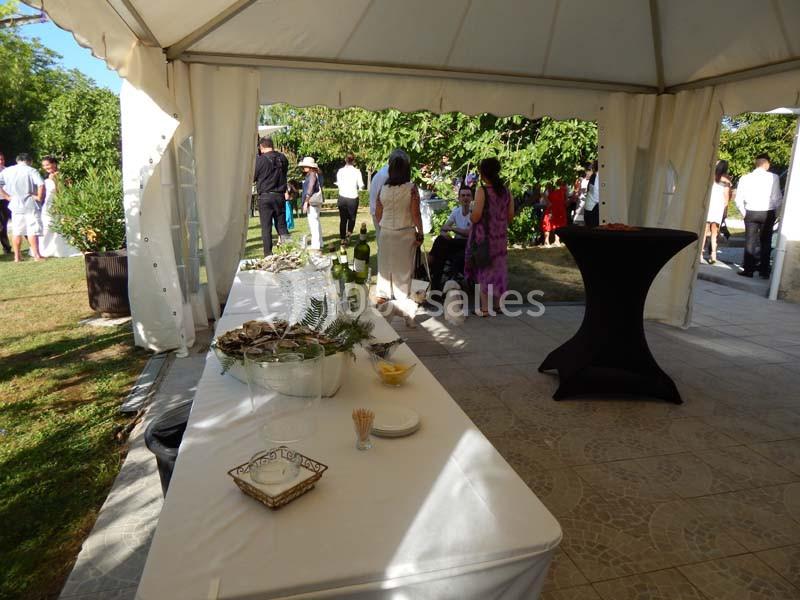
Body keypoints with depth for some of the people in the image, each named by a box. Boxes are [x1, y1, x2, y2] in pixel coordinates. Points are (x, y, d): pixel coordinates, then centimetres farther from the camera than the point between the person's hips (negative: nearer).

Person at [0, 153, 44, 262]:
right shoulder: (31, 170, -6)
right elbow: (41, 185, -22)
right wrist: (39, 197, -10)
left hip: (15, 205, 4)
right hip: (30, 204, -4)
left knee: (17, 231, 11)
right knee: (33, 231, -2)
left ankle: (17, 256, 15)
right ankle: (36, 255, -2)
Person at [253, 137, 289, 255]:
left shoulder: (260, 159, -11)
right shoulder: (282, 158, 3)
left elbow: (252, 178, -3)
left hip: (265, 197, -4)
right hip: (280, 196, 4)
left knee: (266, 228, 3)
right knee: (282, 226, 11)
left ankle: (268, 254, 5)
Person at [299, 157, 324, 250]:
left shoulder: (312, 174, -12)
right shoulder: (312, 174, 17)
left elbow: (310, 189, -19)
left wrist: (306, 202, -19)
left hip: (312, 202, -10)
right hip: (314, 202, 10)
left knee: (313, 222, -9)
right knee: (316, 222, 15)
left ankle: (315, 245, -9)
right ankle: (319, 243, 23)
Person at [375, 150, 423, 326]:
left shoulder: (383, 189, -3)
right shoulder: (411, 188, -12)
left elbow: (377, 215, 4)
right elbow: (416, 214, -12)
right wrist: (420, 233, -2)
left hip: (386, 232, 3)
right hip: (406, 233, -3)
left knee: (385, 266, 15)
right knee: (403, 270, 6)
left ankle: (383, 297, 22)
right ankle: (403, 303, 9)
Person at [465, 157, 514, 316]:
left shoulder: (482, 190, -14)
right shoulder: (506, 191, 3)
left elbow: (476, 215, -20)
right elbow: (511, 215, 6)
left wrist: (470, 216, 1)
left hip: (484, 235, -5)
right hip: (500, 236, 5)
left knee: (484, 269, 5)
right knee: (498, 268, 16)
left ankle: (485, 308, 9)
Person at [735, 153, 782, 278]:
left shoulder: (745, 178, -2)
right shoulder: (773, 177, -8)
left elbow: (739, 199, -3)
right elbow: (777, 198, -11)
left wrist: (744, 213, 9)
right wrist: (774, 210, 4)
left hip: (751, 213, 1)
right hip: (768, 213, -1)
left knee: (750, 241, 8)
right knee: (766, 242, 10)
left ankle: (748, 269, 9)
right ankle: (764, 271, 15)